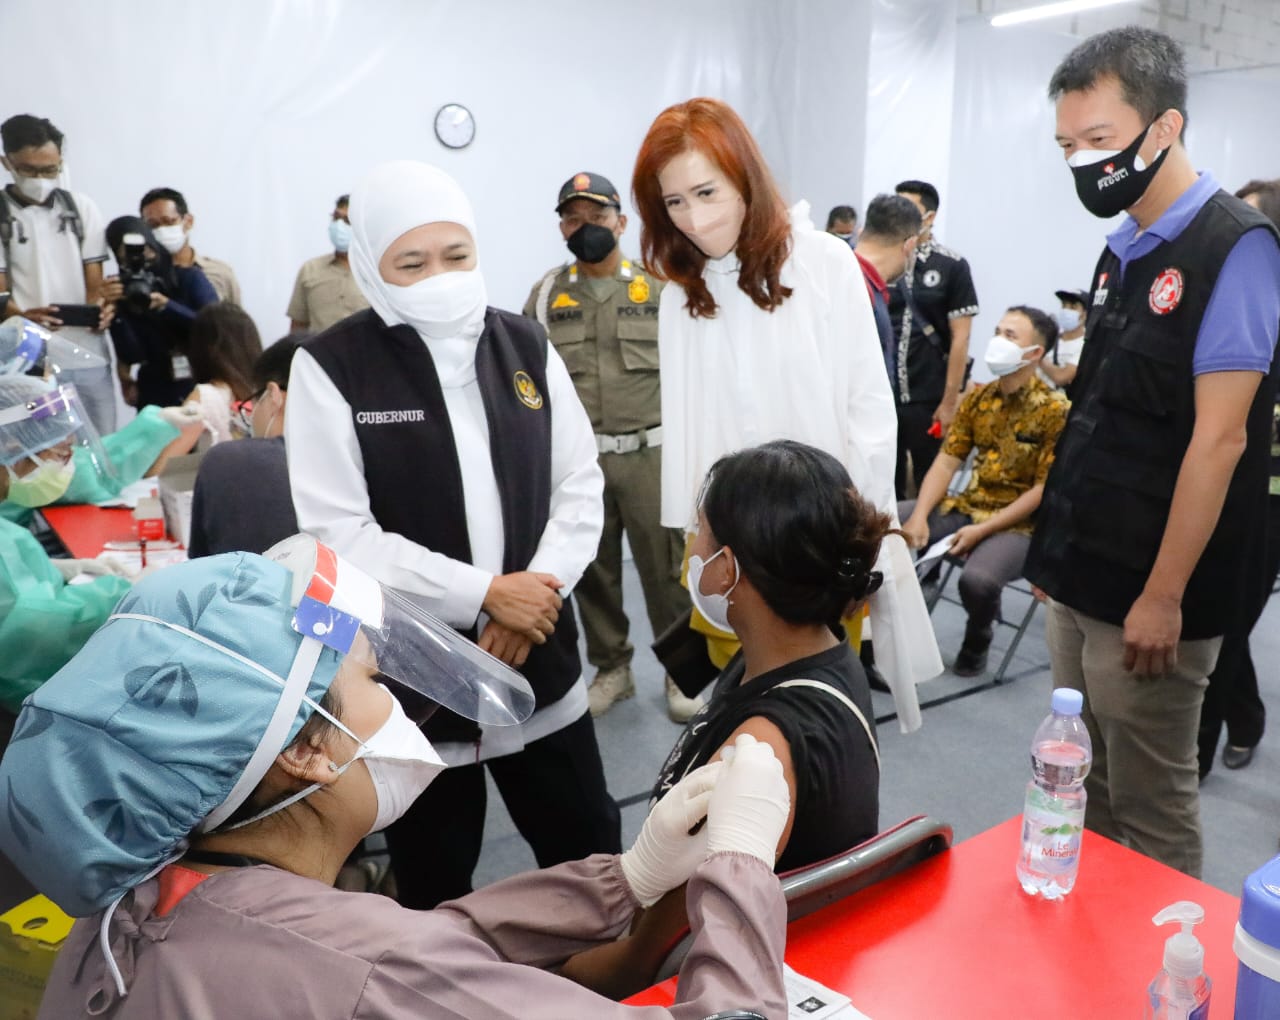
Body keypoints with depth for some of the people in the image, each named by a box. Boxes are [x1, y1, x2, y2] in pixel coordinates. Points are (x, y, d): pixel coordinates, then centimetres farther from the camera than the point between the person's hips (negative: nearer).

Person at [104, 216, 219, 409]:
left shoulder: (190, 277, -1)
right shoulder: (123, 293, 0)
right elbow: (132, 357, -8)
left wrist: (166, 305, -21)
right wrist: (116, 310, -19)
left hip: (202, 390, 0)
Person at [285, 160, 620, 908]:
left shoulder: (527, 346, 3)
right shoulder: (331, 368, -10)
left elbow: (581, 485, 4)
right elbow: (340, 535, -15)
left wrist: (536, 595, -11)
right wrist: (484, 594, -18)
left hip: (539, 659, 4)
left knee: (593, 852, 20)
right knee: (434, 886, 17)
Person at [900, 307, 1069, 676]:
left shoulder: (1055, 411, -10)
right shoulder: (977, 398, 7)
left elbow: (1044, 489, -14)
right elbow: (946, 462, 3)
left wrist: (982, 531, -19)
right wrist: (919, 516, -13)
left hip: (1018, 523, -5)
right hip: (966, 506, 6)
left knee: (977, 580, -35)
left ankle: (977, 640, 2)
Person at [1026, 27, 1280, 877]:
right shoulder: (1123, 250, 10)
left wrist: (1164, 598, -18)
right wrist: (1061, 550, 14)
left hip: (1147, 595, -7)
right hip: (1081, 583, 8)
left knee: (1151, 810, 7)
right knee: (1088, 792, 19)